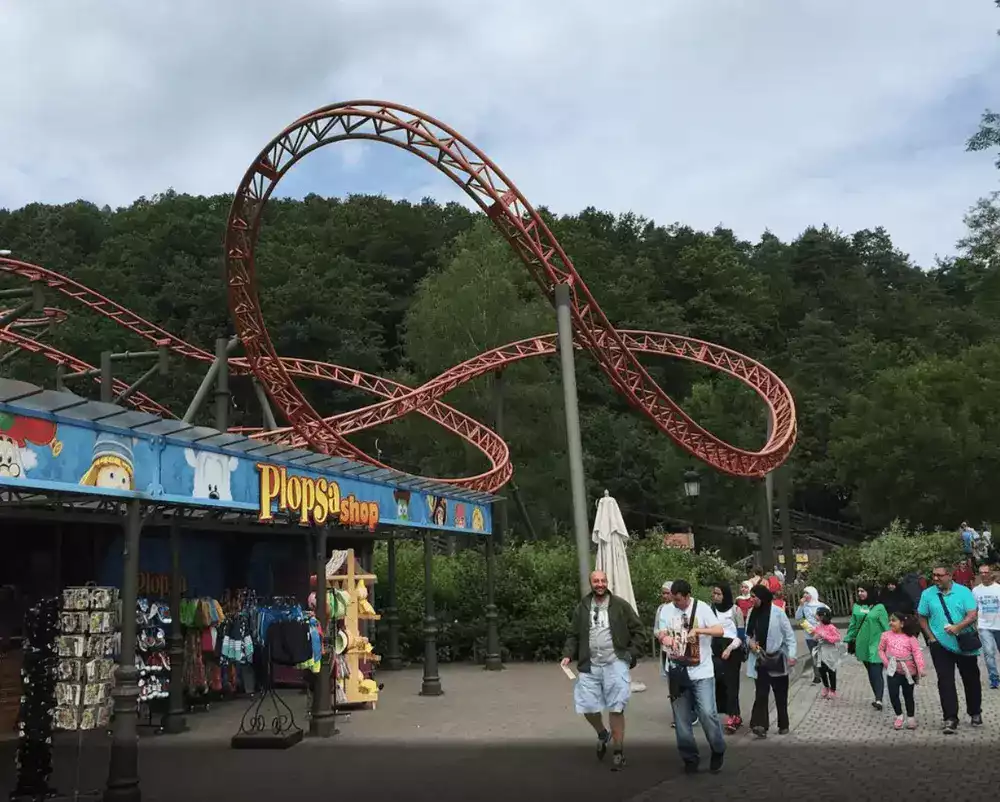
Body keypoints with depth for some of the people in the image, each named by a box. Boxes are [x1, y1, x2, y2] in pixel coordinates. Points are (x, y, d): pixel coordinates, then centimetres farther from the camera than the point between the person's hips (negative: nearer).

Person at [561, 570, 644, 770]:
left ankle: (619, 753, 12)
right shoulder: (582, 608, 9)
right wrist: (568, 655, 0)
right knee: (588, 707, 3)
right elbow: (573, 635, 13)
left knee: (616, 709, -2)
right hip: (590, 666, 3)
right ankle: (602, 735, 35)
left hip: (615, 663, -3)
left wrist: (632, 653, -5)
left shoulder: (620, 605, 1)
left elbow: (637, 630, 5)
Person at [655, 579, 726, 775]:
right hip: (677, 672, 3)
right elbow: (661, 633, 3)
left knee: (707, 713, -9)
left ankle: (718, 752, 14)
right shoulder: (667, 610, 3)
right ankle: (690, 757, 20)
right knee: (682, 718, 6)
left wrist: (697, 629, -27)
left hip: (701, 672, -3)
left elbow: (720, 631, -13)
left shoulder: (702, 609, -6)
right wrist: (664, 638, -21)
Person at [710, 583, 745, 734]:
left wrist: (729, 648, -17)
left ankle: (733, 716, -5)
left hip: (732, 649, -4)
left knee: (731, 682, -7)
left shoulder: (735, 610, -6)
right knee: (717, 680, -2)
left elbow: (741, 635, -5)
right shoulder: (712, 609, 6)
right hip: (716, 648, 4)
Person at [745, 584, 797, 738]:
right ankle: (760, 725, -13)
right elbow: (748, 634, 15)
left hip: (777, 659, -3)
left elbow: (789, 634, -9)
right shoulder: (752, 613, 4)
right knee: (761, 693, -6)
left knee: (780, 694, 9)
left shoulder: (777, 612, -10)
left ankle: (783, 725, 22)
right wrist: (750, 641, -7)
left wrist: (791, 655, -17)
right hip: (760, 659, 3)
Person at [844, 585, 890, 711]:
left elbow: (885, 627, -5)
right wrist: (849, 640, 12)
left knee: (876, 672, -11)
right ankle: (878, 698, 19)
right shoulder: (856, 607, 8)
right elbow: (853, 625, 13)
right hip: (862, 645, 5)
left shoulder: (879, 607, -6)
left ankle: (878, 700, -15)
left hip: (875, 645, -5)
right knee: (871, 673, 10)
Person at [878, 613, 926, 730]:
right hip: (893, 671, 2)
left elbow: (917, 653, -13)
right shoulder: (886, 635, 1)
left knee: (908, 695, 10)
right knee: (893, 694, -3)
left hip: (908, 671, -1)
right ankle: (899, 716, 15)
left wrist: (920, 668, -25)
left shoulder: (910, 638, -5)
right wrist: (886, 662, -4)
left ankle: (911, 717, 25)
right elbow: (881, 650, 10)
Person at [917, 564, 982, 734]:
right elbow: (922, 618, 7)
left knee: (971, 680, 13)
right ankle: (950, 719, -1)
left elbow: (972, 616, -14)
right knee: (945, 682, -4)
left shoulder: (964, 592, -7)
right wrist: (931, 637, -2)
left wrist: (957, 627, -29)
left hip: (965, 645, 0)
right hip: (940, 645, 1)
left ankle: (975, 713, 33)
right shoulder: (927, 594, -1)